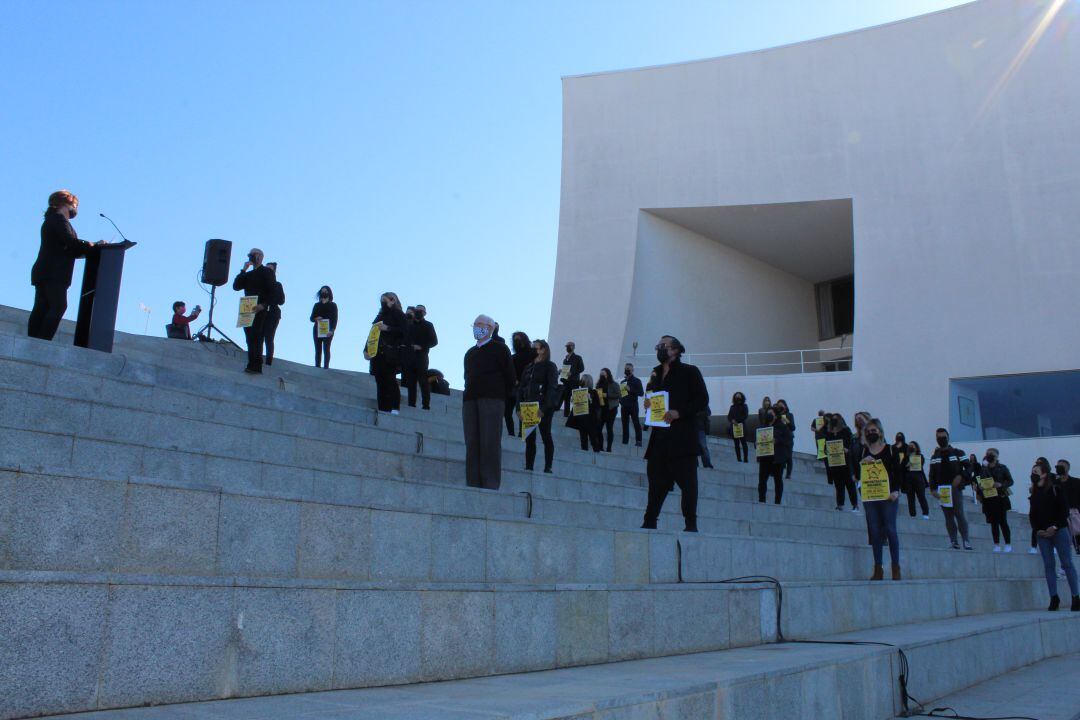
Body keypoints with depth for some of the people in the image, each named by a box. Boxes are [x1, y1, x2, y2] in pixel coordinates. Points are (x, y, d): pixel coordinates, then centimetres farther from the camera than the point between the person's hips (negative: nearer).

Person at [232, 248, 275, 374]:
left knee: (255, 337, -15)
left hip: (260, 311, -7)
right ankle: (253, 366, 5)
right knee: (250, 338, 4)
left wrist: (263, 305, -23)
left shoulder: (267, 272, 2)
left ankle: (255, 366, -18)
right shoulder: (248, 274, 25)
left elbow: (272, 291, -9)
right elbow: (236, 286, 12)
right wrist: (243, 270, 5)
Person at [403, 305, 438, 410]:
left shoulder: (428, 325, 8)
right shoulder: (408, 323, 18)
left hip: (421, 357, -4)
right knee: (410, 382, 0)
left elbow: (434, 341, 2)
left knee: (423, 381, -10)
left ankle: (426, 405, -12)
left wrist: (421, 347, -11)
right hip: (409, 357, 4)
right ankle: (411, 404, 2)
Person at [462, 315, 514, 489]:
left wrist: (500, 395, 2)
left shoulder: (499, 348, 8)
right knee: (472, 443, -1)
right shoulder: (470, 353, 24)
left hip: (492, 398, -5)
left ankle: (491, 485, -13)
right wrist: (470, 393, 9)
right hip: (470, 400, 5)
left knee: (490, 443, -11)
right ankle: (473, 485, -2)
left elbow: (509, 376, 4)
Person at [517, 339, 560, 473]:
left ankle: (548, 467, -1)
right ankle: (528, 467, 4)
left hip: (544, 407, -5)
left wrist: (544, 408, -19)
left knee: (546, 436, -2)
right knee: (529, 438, 3)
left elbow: (552, 388, -10)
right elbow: (521, 388, 14)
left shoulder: (550, 366, 0)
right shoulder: (528, 368, 18)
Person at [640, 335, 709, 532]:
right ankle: (649, 522, 9)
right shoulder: (656, 373, 19)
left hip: (682, 436, -6)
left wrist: (678, 412, -16)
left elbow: (702, 400, -6)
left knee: (687, 481, -4)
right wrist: (648, 404, 2)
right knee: (656, 479, 5)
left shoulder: (689, 372, 1)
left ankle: (691, 523, 1)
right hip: (660, 436, 6)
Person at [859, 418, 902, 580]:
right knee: (875, 531, 2)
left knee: (890, 529, -4)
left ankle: (896, 567, 2)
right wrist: (861, 463, -12)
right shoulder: (863, 451, 10)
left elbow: (897, 473, 2)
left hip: (887, 495, -2)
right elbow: (857, 474, 7)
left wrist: (896, 491, -11)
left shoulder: (889, 450, 4)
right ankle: (878, 568, 5)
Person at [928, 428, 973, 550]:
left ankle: (966, 541, -10)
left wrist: (961, 476, -13)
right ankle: (954, 542, 4)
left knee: (959, 513, -12)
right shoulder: (934, 457, 14)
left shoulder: (957, 453, 5)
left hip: (955, 488, -3)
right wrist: (933, 489, -1)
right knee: (948, 516, 3)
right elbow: (932, 475, 11)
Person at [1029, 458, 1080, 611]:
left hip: (1059, 531, -4)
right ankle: (1054, 598, 3)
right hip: (1042, 534, 4)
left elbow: (1064, 510, -6)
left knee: (1067, 563, -4)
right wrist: (1037, 530, -3)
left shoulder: (1056, 489, 0)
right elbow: (1032, 515, 12)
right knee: (1048, 565, 1)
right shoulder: (1034, 494, 12)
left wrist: (1055, 526, -15)